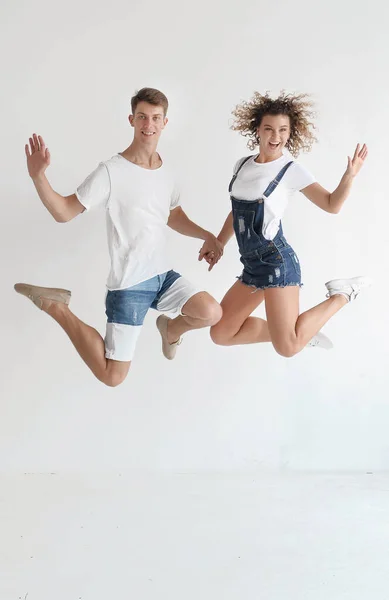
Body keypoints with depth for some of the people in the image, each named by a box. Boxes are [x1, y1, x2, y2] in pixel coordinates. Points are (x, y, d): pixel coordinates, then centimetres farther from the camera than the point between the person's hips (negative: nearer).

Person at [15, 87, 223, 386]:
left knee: (212, 313, -19)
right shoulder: (111, 172, -15)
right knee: (112, 377, -5)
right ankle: (56, 307, 12)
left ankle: (171, 330, 18)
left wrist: (207, 235, 10)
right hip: (128, 285, -6)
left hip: (163, 274, 6)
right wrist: (38, 176, -31)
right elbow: (64, 212, -16)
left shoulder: (165, 171, 6)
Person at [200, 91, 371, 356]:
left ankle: (341, 294, 8)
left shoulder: (292, 170, -5)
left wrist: (349, 176, -19)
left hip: (277, 262, -7)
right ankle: (302, 331, 15)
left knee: (287, 347, -15)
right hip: (253, 265, 7)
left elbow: (331, 204, -3)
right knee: (220, 334, 6)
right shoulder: (242, 165, 11)